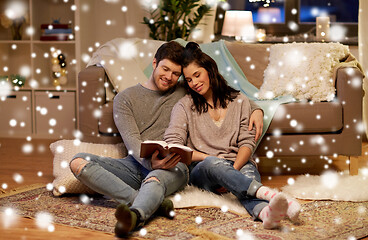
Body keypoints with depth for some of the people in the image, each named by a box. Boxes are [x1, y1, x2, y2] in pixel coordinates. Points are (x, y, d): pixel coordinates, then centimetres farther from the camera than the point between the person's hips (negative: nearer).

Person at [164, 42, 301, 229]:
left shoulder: (239, 101, 13)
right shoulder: (184, 106, 10)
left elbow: (247, 143, 4)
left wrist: (233, 170, -15)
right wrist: (208, 158, -13)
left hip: (239, 165, 1)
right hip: (201, 171, -1)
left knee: (249, 172, -36)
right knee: (211, 164, -38)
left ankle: (265, 212, -71)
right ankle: (268, 194, -61)